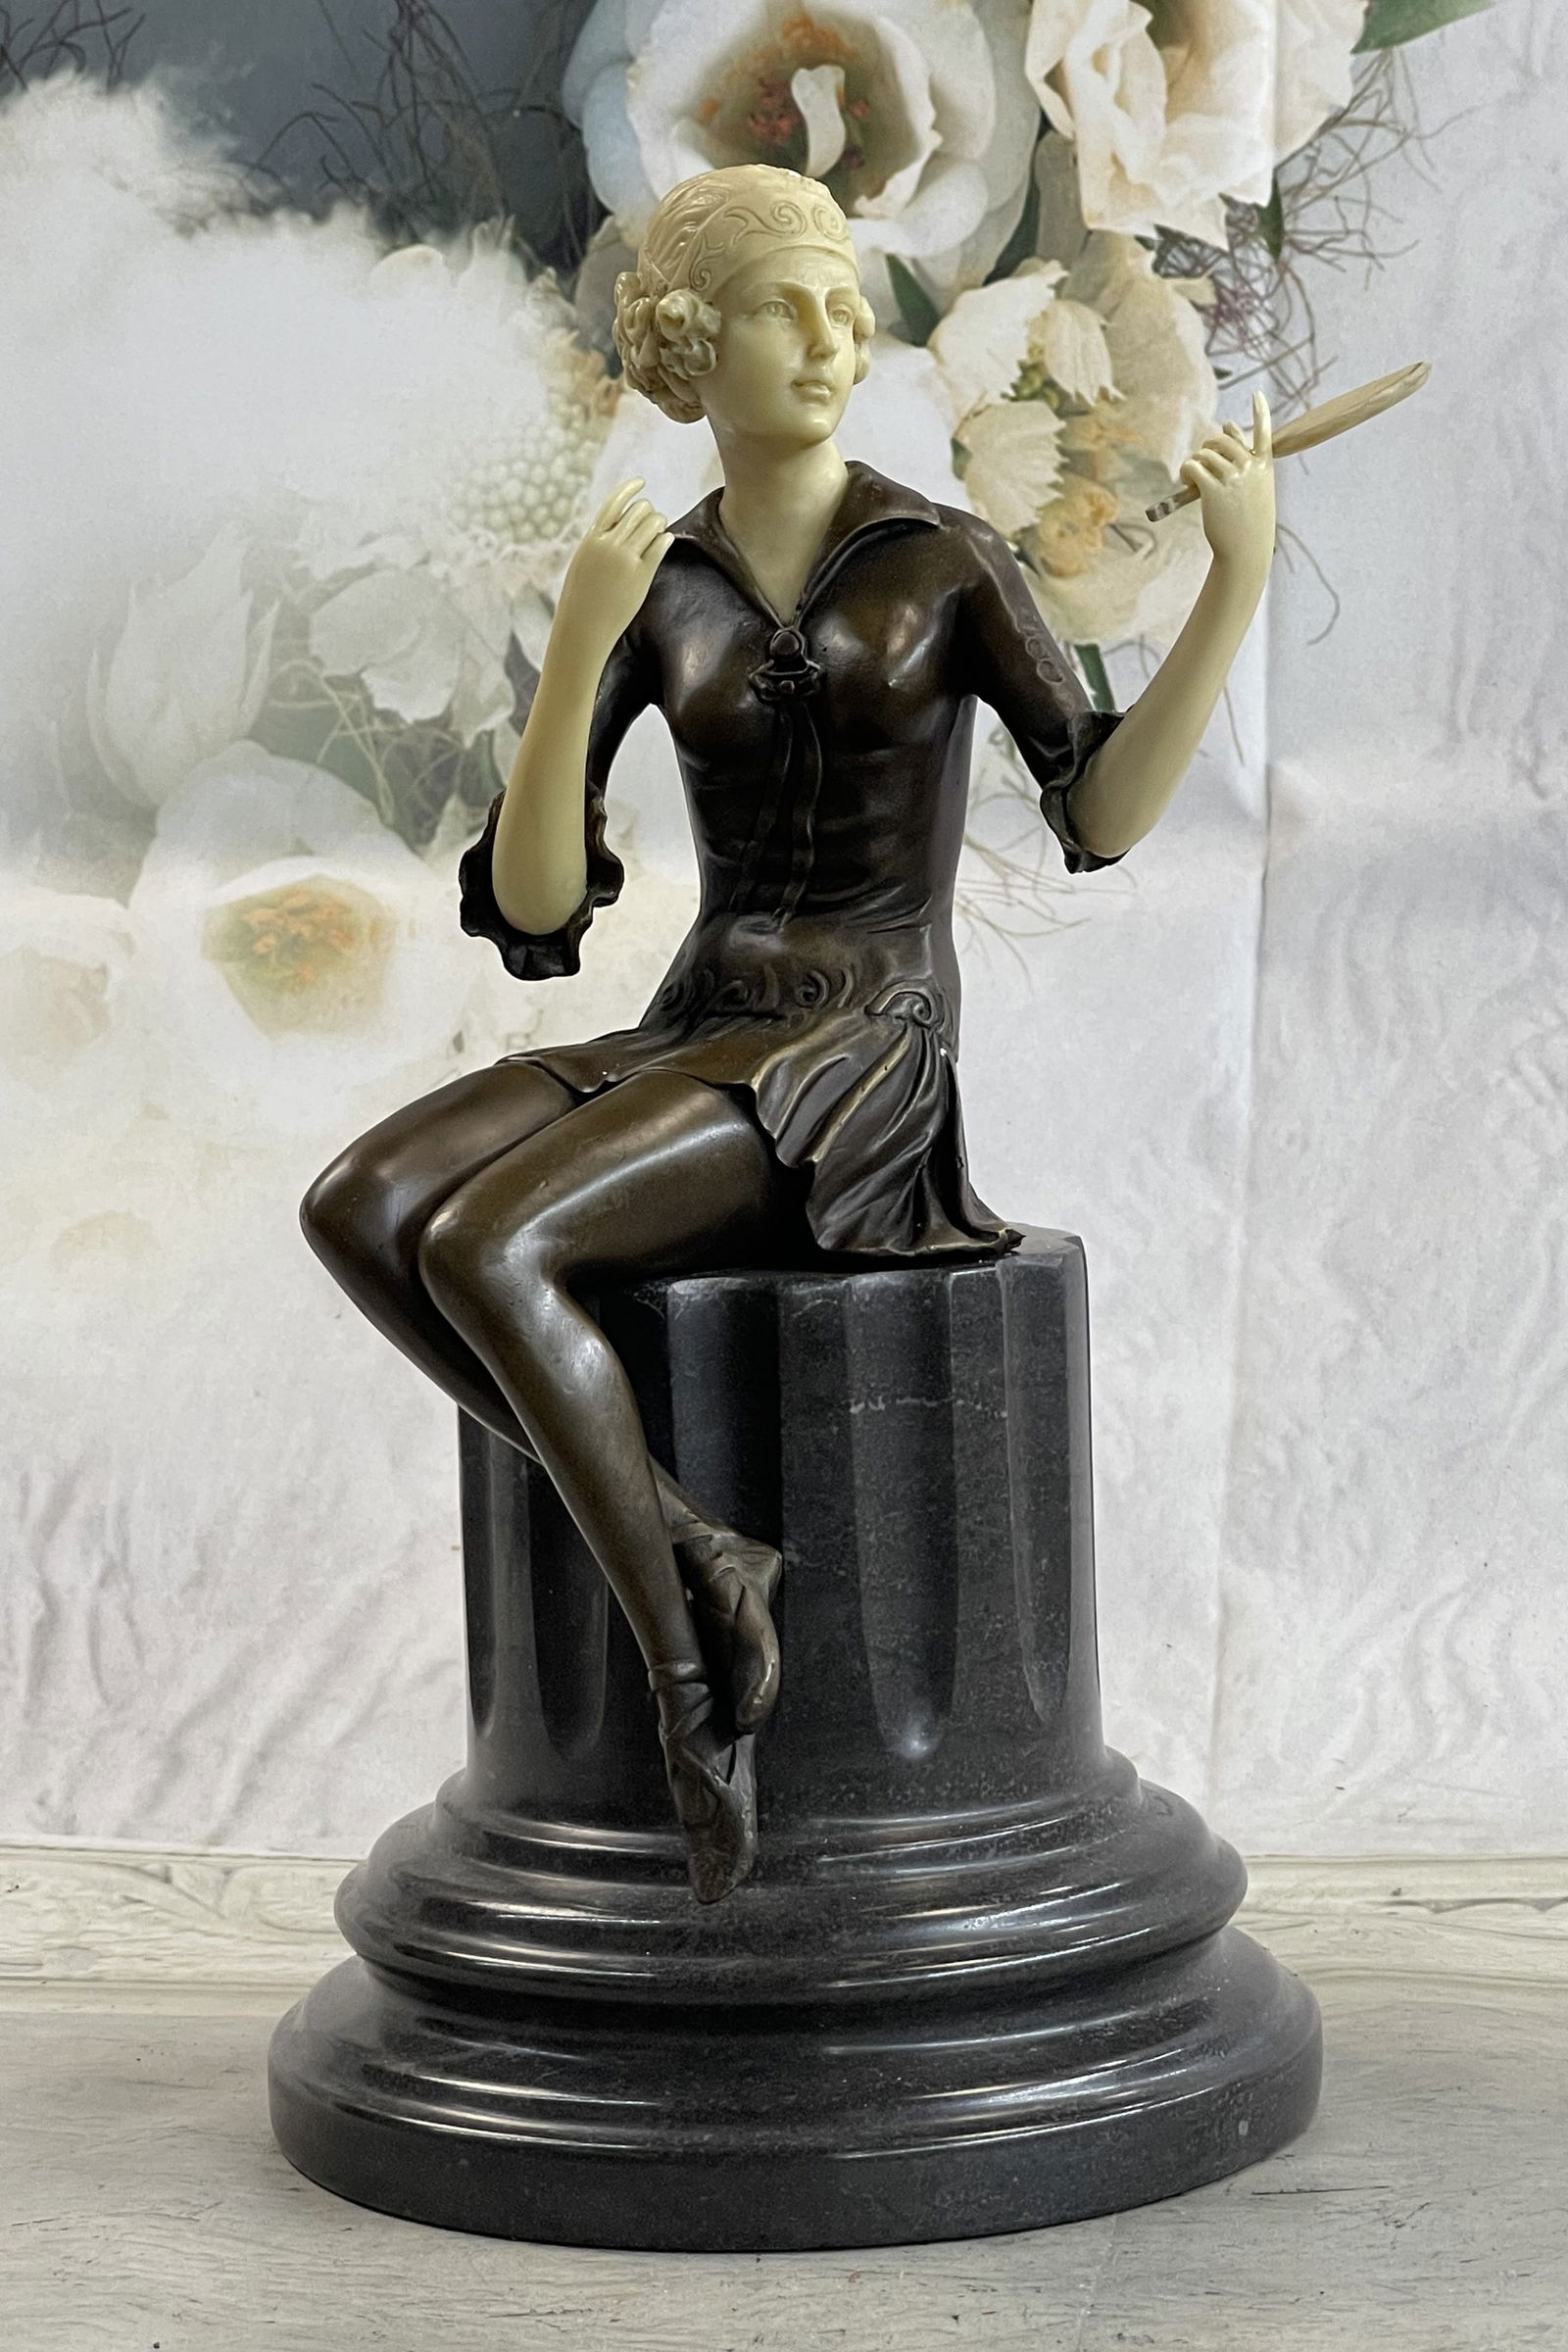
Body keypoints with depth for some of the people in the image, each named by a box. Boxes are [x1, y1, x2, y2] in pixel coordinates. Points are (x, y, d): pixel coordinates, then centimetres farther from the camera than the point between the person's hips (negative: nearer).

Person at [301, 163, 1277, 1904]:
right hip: (689, 1040, 5)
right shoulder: (656, 599, 10)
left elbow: (1104, 817, -7)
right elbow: (529, 906, -1)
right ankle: (689, 1567, -20)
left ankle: (687, 1640, -16)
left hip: (861, 1060, -5)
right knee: (360, 1208, -23)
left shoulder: (947, 557, 2)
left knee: (481, 1250, -29)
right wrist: (578, 642, -15)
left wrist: (1238, 584, -18)